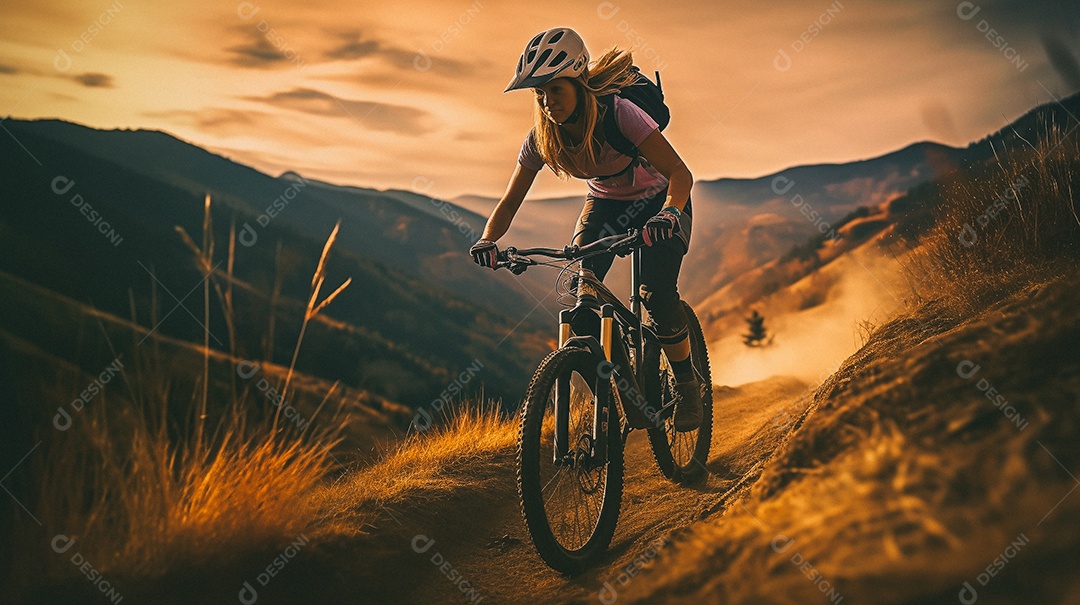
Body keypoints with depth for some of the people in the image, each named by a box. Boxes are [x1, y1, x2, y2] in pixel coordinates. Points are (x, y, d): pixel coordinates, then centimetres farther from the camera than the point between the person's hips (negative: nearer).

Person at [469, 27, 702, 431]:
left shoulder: (619, 113, -33)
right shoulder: (542, 137, -20)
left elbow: (680, 173, -36)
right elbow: (511, 200, -16)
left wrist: (669, 213, -57)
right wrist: (488, 240, -36)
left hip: (657, 201, -4)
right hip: (605, 203, 4)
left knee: (657, 293, -23)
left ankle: (687, 386, 1)